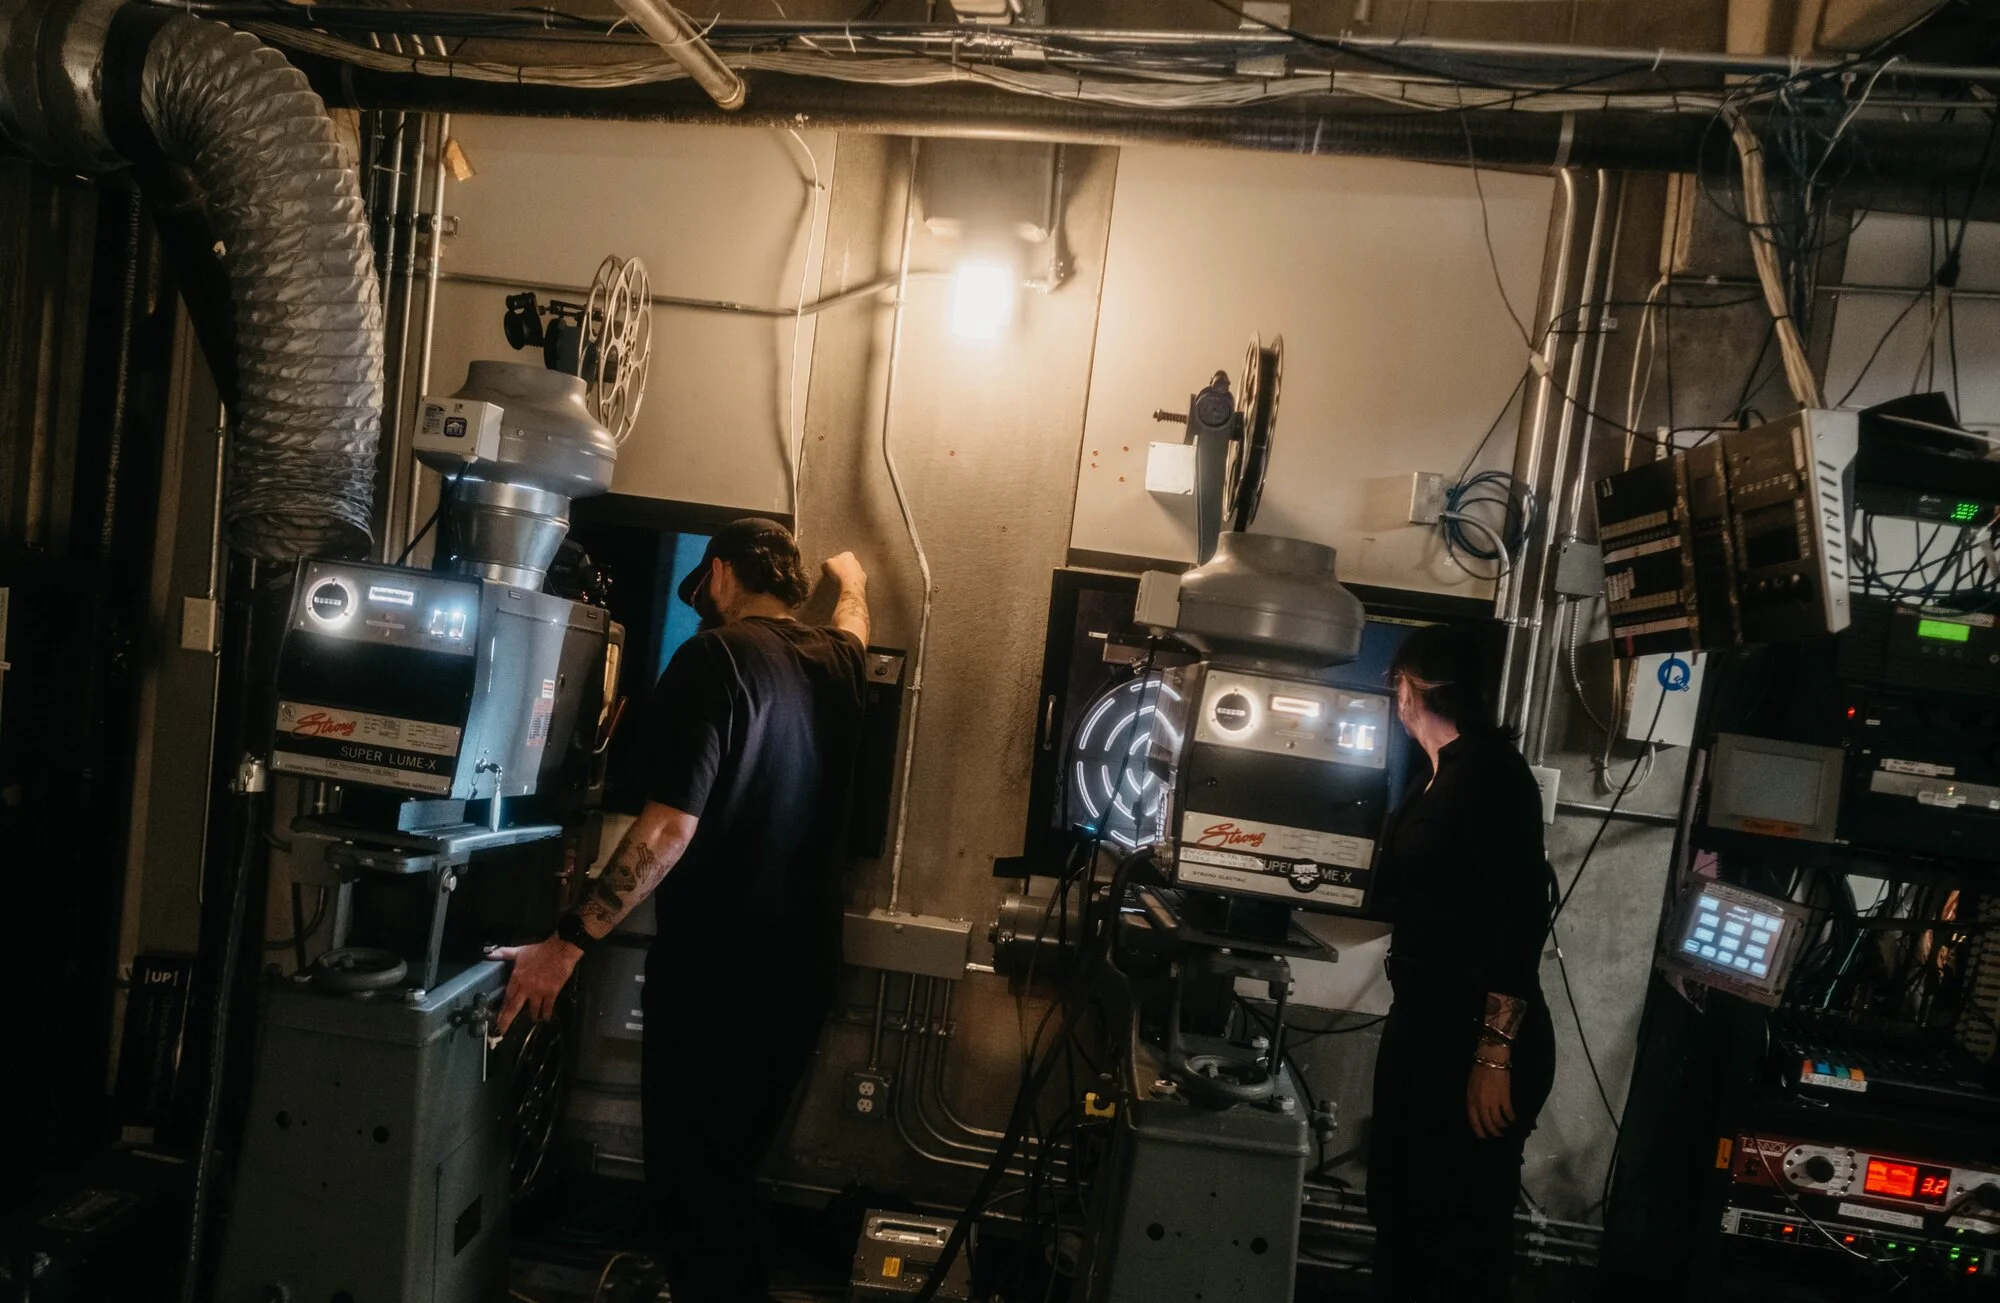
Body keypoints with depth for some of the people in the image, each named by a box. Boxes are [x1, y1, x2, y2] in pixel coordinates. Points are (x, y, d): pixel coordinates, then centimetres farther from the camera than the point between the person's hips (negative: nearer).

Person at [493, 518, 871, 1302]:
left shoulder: (715, 656, -13)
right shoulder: (834, 662, 7)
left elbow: (670, 827, -20)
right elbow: (852, 620, 34)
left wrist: (570, 941, -15)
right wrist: (850, 578, 54)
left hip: (715, 972, -7)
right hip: (802, 971, 7)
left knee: (689, 1185, 7)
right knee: (729, 1175, 21)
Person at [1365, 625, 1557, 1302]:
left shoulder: (1488, 767, -15)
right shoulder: (1438, 776, 10)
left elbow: (1523, 913, -21)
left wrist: (1496, 1051, -22)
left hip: (1476, 1035, -9)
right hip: (1421, 1018, 9)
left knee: (1461, 1231, 3)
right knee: (1398, 1207, 16)